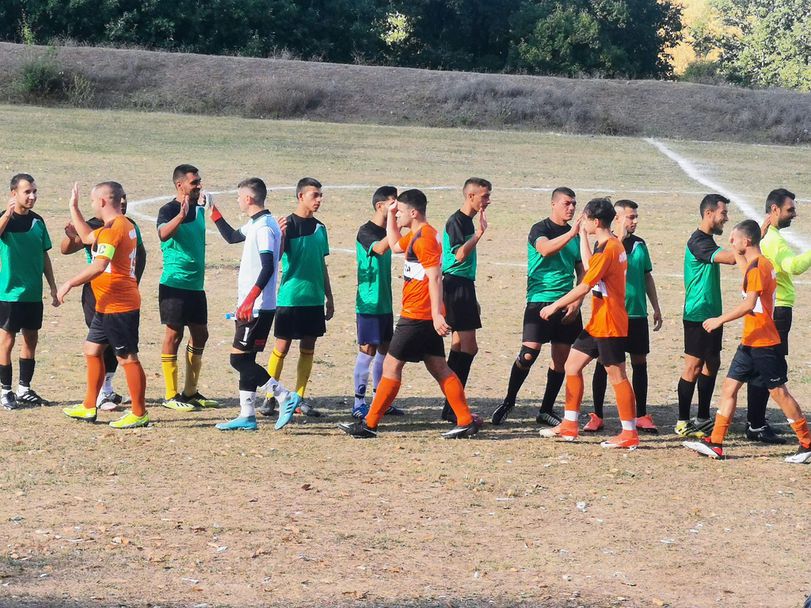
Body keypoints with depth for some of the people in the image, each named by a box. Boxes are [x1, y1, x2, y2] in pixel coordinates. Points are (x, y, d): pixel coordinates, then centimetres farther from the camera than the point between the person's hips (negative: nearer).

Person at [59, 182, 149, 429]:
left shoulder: (112, 229, -18)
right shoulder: (125, 225, 14)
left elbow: (98, 267, -27)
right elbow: (87, 237, 29)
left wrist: (69, 284, -19)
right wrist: (73, 207, 30)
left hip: (119, 306, -11)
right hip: (109, 305, 11)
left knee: (127, 358, -5)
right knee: (92, 348, 17)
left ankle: (139, 414, 0)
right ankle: (88, 408, 22)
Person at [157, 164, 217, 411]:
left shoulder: (199, 210, 12)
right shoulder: (169, 210, -11)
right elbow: (163, 233, -34)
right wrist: (181, 215, -47)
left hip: (196, 285, 8)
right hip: (175, 284, -8)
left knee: (200, 335, 11)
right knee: (174, 335, -4)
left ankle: (191, 392, 20)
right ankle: (171, 395, 1)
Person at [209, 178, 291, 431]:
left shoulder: (264, 227, -16)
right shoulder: (255, 225, 14)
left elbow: (268, 268, -24)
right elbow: (232, 237, 34)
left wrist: (249, 300, -28)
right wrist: (214, 213, 29)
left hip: (256, 307, -10)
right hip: (251, 306, 10)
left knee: (239, 359, -9)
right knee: (245, 360, 11)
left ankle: (285, 397, -8)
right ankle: (247, 415, 13)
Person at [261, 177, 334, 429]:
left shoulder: (320, 228, 11)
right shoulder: (288, 224, -8)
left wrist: (329, 298, 17)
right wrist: (281, 235, -38)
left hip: (314, 299, 6)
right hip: (290, 297, -6)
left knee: (308, 349, 7)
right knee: (282, 348, -2)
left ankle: (299, 399, 14)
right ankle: (270, 398, 5)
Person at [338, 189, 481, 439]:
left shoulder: (424, 238, -16)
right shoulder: (416, 235, 15)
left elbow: (435, 278, -22)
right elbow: (395, 246, 34)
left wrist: (437, 314, -27)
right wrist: (390, 216, 23)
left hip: (416, 316, -10)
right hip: (427, 316, 10)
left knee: (391, 366, -4)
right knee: (439, 368, 10)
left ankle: (369, 424, 1)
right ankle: (466, 421, 7)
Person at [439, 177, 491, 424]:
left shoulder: (468, 221, 17)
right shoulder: (456, 221, -12)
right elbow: (460, 255, -23)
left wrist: (473, 300, 27)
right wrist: (480, 232, -21)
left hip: (464, 286, 10)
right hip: (456, 286, -10)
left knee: (460, 346, 11)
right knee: (468, 347, -12)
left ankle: (452, 407, 15)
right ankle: (452, 408, -12)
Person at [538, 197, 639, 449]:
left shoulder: (606, 249, -19)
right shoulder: (613, 245, 11)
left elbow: (584, 287, -18)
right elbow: (588, 267, 27)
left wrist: (555, 306, -10)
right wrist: (583, 236, 26)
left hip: (609, 325, -10)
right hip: (598, 323, 10)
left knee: (616, 376, -5)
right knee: (572, 365, 12)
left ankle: (629, 433, -1)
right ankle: (569, 426, 16)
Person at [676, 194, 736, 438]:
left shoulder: (707, 240, 15)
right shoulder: (698, 241, -18)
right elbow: (731, 258, -27)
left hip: (711, 314, 10)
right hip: (698, 315, -10)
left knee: (712, 363, 13)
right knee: (693, 366, -6)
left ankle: (703, 419, 20)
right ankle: (682, 422, -1)